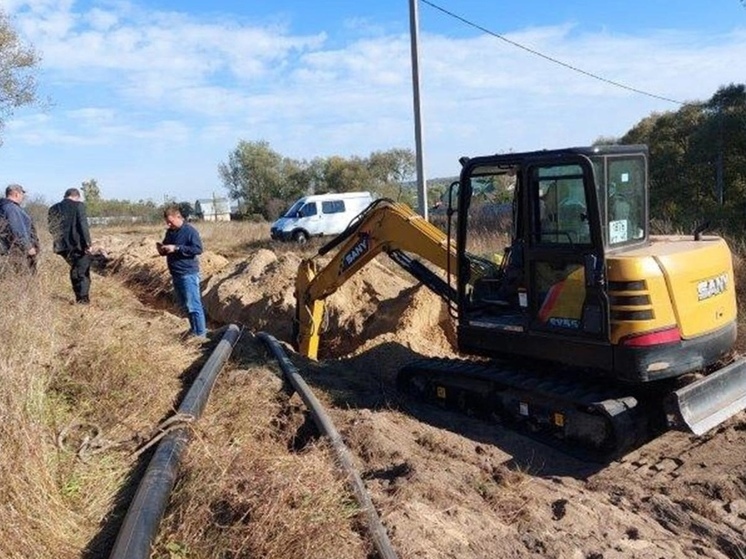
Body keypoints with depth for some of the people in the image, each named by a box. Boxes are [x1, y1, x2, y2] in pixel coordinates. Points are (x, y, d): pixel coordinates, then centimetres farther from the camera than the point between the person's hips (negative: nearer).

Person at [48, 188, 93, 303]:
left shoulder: (53, 209, 9)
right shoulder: (78, 205, -7)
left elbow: (51, 228, 11)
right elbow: (83, 225, -15)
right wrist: (88, 242, -13)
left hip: (62, 246, 6)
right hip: (79, 245, -5)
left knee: (75, 269, 21)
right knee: (83, 271, 5)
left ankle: (79, 297, 23)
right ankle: (83, 298, 4)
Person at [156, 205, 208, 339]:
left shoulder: (190, 231, -12)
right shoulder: (170, 232, 13)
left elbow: (198, 249, -20)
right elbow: (167, 250, 23)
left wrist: (176, 248, -24)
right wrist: (162, 250, -2)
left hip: (188, 274, -8)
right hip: (175, 274, 9)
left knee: (193, 305, -6)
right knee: (185, 305, 15)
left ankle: (201, 333, 1)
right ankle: (194, 329, 26)